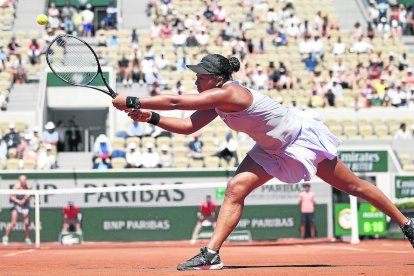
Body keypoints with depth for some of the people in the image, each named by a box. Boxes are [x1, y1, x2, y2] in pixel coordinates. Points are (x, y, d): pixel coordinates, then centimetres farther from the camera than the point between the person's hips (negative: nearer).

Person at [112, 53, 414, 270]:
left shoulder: (227, 94, -33)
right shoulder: (217, 100, -5)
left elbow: (175, 102, -35)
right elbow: (188, 126, -3)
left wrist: (132, 101, -31)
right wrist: (150, 117, -14)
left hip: (304, 136, -8)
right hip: (274, 149, 8)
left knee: (352, 185, 5)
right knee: (236, 189, -9)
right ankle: (211, 254, -12)